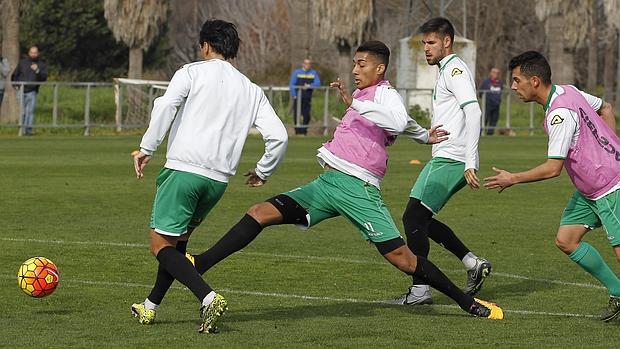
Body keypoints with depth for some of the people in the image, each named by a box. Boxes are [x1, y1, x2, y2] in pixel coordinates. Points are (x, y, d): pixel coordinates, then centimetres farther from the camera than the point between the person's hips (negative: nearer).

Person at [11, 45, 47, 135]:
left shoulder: (41, 65, 8)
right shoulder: (22, 62, 11)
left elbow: (44, 77, -5)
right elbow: (15, 75, 16)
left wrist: (37, 71, -21)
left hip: (32, 92, -1)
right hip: (21, 91, 1)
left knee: (30, 111, -11)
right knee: (22, 111, -2)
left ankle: (28, 130, -11)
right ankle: (22, 130, 6)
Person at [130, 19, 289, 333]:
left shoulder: (193, 72, 4)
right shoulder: (251, 91, 15)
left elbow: (166, 105, -14)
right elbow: (278, 136, 8)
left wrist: (147, 148, -10)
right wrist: (263, 172, 23)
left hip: (183, 169, -6)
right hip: (219, 179, 6)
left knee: (161, 245, 0)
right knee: (178, 239, 25)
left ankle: (208, 298, -20)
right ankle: (150, 306, 29)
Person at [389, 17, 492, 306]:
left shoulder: (455, 70, -11)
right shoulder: (446, 70, 21)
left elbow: (473, 113, -22)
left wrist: (470, 163, -27)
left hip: (451, 160, -11)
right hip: (441, 158, 11)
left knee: (413, 218, -12)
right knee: (419, 219, 13)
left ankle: (420, 290, -9)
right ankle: (474, 264, 15)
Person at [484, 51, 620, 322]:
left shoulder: (560, 114, -25)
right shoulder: (568, 91, 3)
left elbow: (552, 168, -26)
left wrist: (512, 179, -15)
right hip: (590, 189, 10)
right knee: (565, 240, 5)